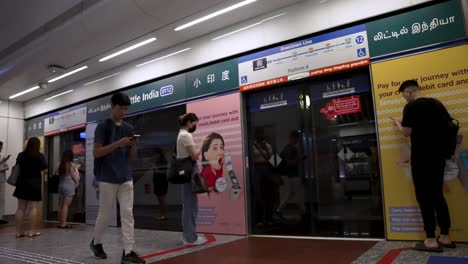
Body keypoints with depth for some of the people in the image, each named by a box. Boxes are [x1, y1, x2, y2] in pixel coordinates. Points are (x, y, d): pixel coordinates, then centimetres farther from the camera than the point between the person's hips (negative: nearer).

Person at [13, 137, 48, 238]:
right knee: (33, 208, -1)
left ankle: (18, 231, 12)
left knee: (21, 208, 9)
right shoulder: (39, 156, -9)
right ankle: (32, 231, 0)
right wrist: (41, 173, 12)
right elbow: (45, 170, -9)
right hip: (34, 184, -5)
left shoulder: (20, 155, 6)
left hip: (21, 183, 5)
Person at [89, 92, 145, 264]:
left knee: (128, 214, 0)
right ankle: (96, 242, 33)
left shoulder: (129, 128, 10)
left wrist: (133, 146, -9)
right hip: (107, 179, -4)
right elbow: (96, 152, -10)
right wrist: (118, 143, -19)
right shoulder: (103, 126, -4)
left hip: (126, 178, 4)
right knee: (105, 215, 8)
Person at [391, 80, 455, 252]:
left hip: (421, 159, -7)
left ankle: (431, 240, 3)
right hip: (438, 157, 7)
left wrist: (398, 124, 5)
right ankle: (445, 237, 20)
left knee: (424, 197, -1)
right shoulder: (438, 104, 10)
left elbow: (406, 133, -14)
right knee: (438, 195, 14)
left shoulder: (411, 107, -12)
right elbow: (447, 128, 16)